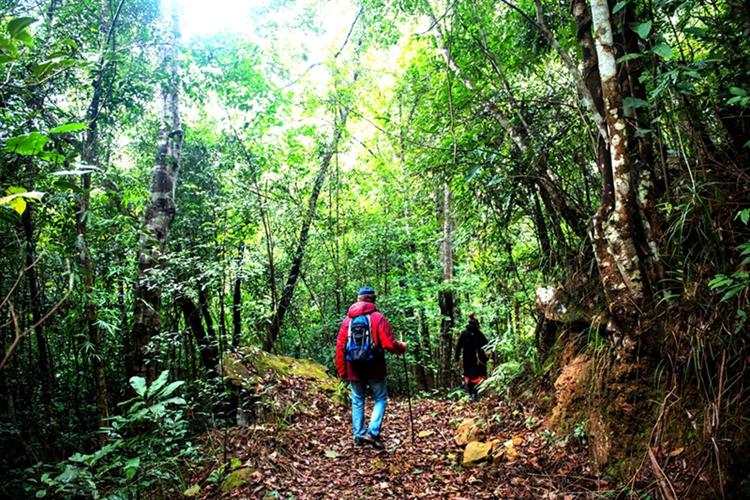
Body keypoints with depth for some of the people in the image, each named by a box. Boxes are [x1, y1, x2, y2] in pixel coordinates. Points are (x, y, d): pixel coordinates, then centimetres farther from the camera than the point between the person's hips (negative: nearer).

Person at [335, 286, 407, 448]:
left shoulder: (348, 319, 3)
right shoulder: (378, 317, -8)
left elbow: (340, 347, 3)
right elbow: (389, 343, -14)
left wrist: (342, 371, 10)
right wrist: (402, 347, 7)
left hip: (354, 368, 4)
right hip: (374, 367, -3)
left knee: (357, 401, 15)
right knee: (381, 398, 11)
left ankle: (358, 436, 19)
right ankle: (373, 433, -2)